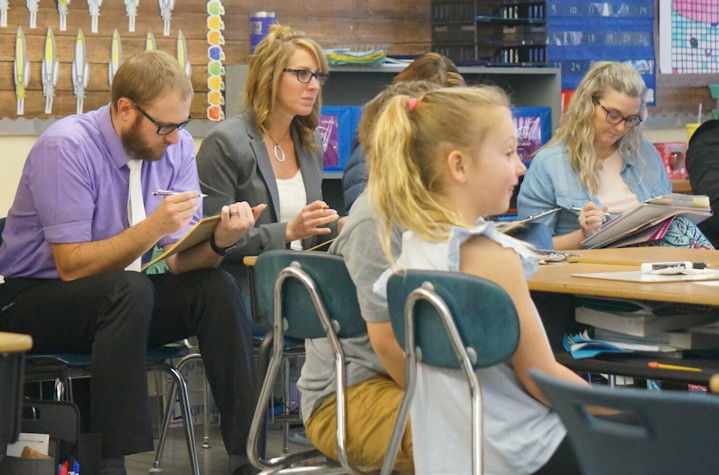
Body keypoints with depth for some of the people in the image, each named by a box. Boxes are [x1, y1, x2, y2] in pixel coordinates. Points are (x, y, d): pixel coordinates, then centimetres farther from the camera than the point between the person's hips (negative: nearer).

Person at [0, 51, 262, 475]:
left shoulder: (177, 147, -2)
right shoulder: (66, 147, -20)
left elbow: (177, 259, -6)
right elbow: (71, 265, -23)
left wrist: (219, 241, -28)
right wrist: (153, 228, -33)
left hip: (121, 297, 6)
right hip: (34, 296, -6)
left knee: (217, 288, -19)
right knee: (130, 289, -35)